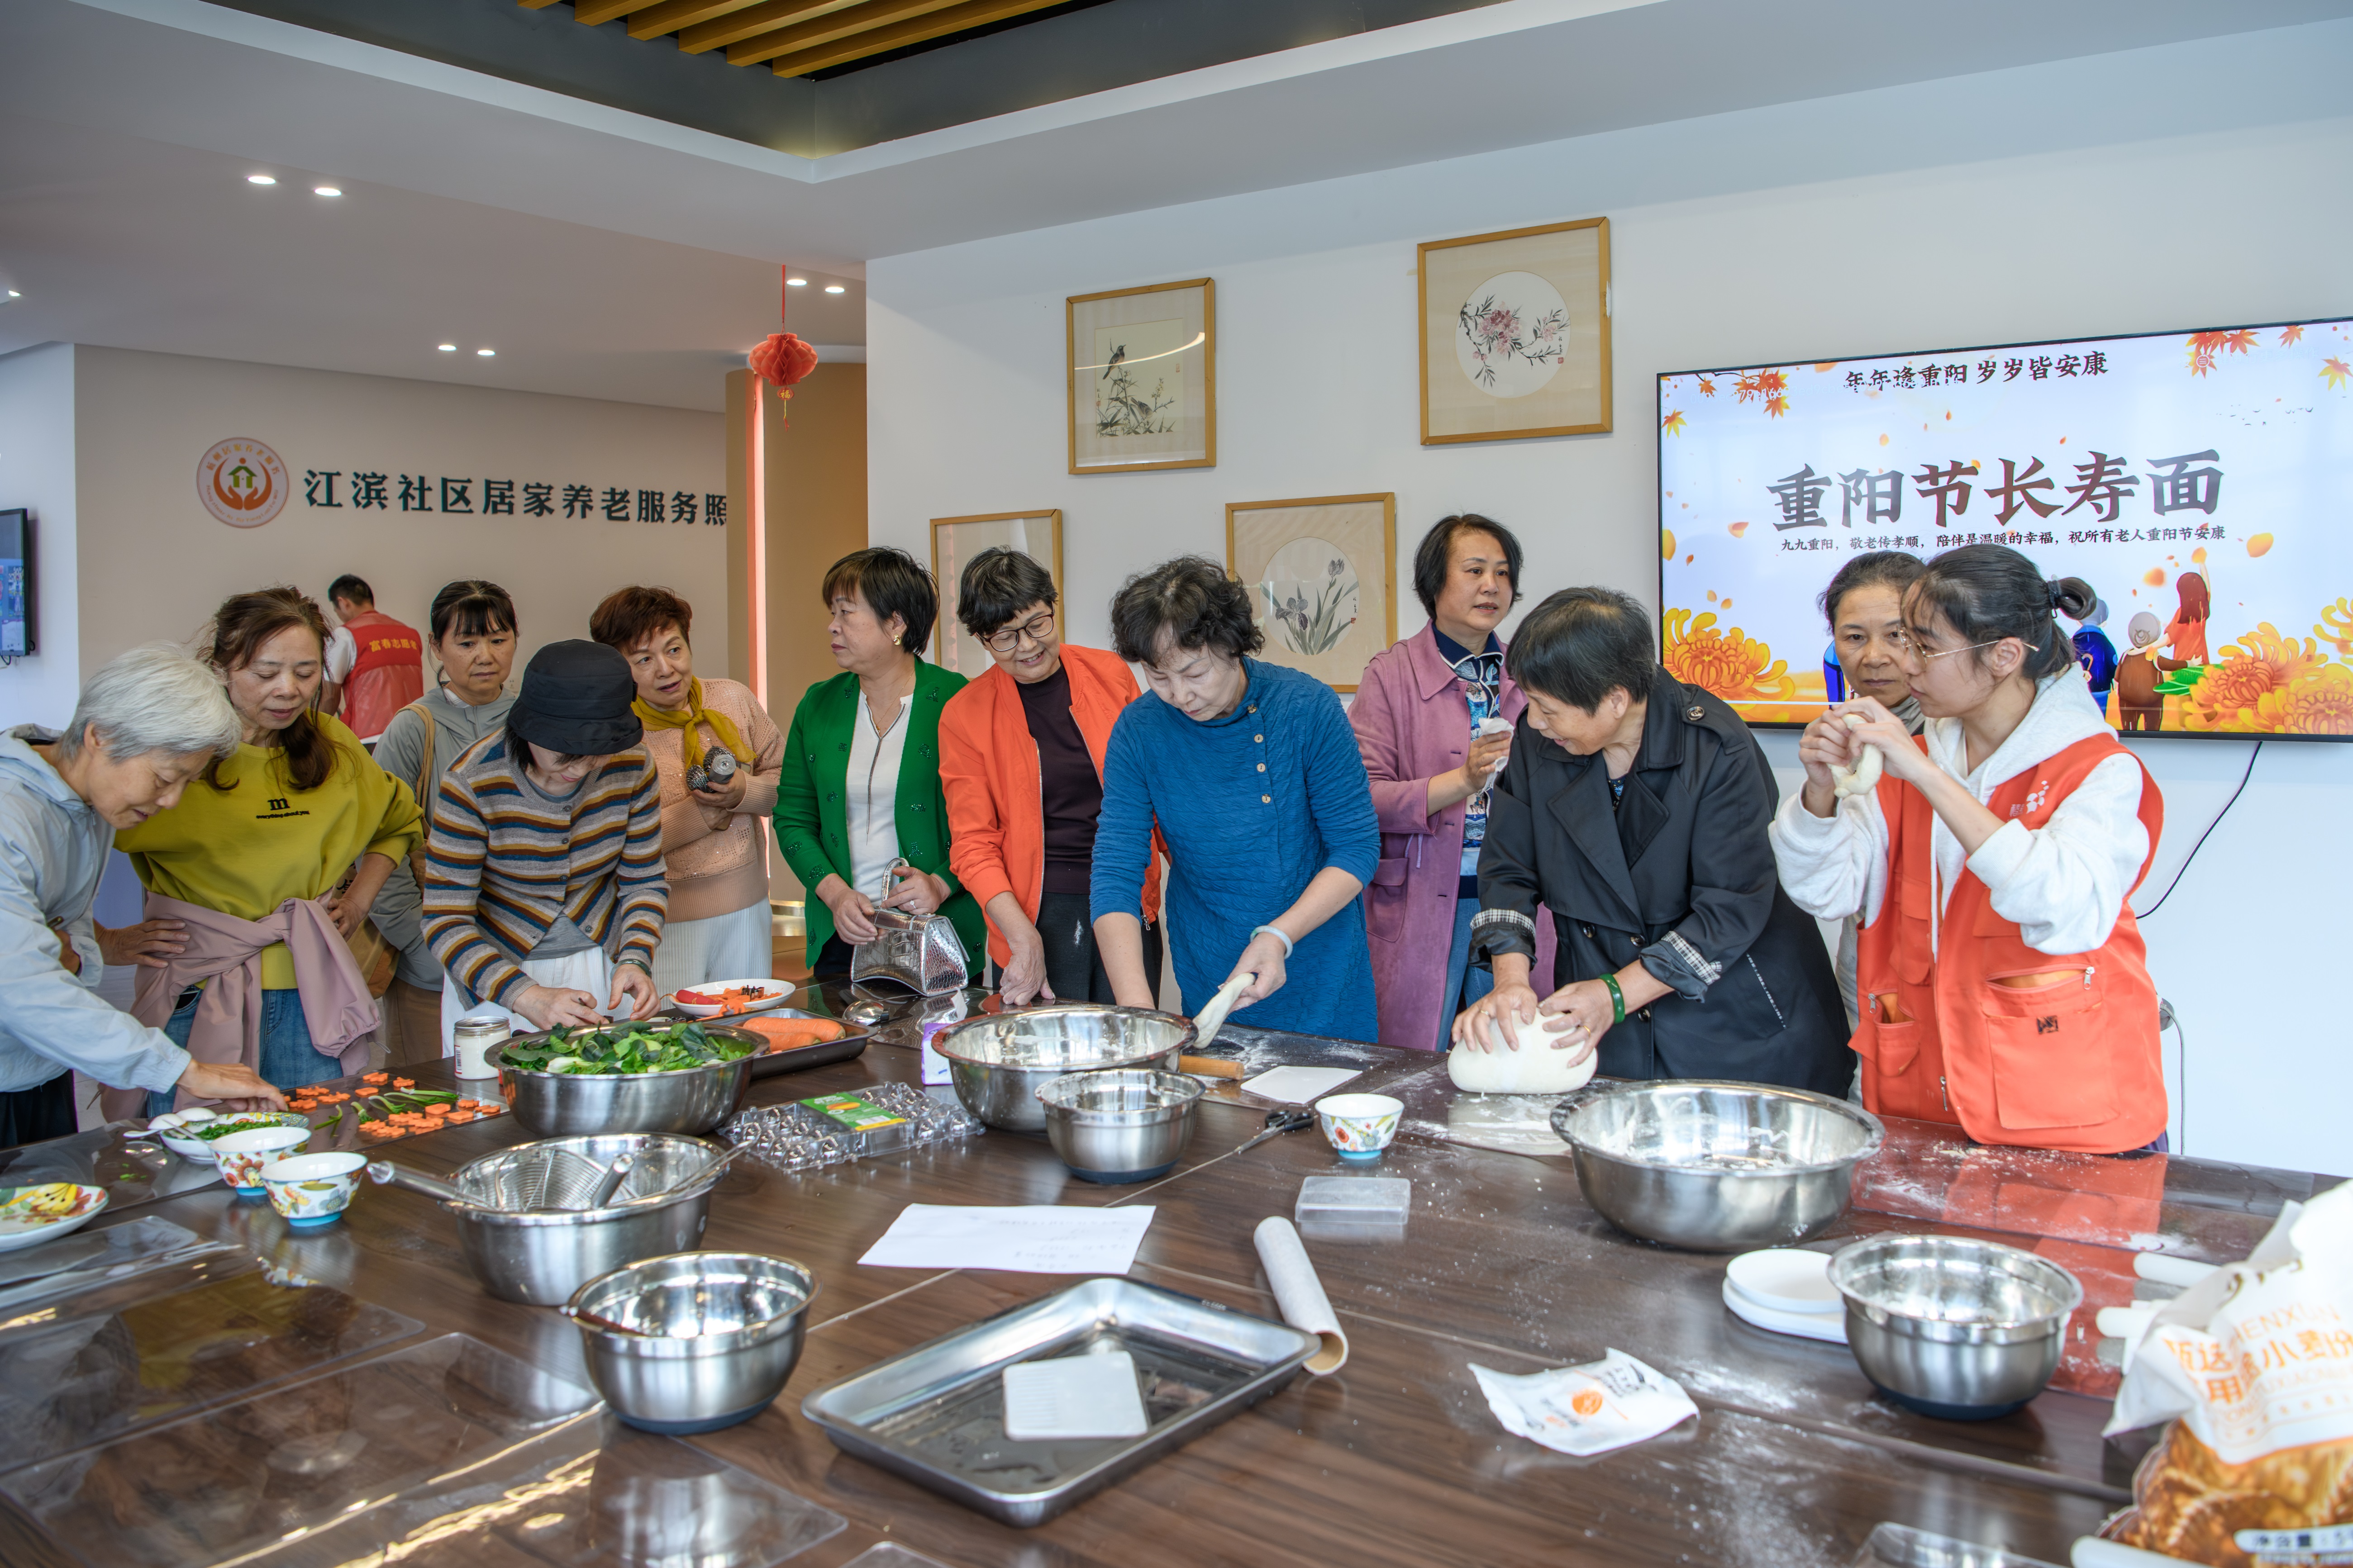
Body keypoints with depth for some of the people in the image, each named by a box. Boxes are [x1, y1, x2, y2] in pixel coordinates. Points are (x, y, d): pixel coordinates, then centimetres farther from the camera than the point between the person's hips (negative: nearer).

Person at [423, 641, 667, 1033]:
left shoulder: (632, 767, -13)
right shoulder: (472, 783, -22)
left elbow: (644, 883, -2)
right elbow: (445, 920, -22)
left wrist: (635, 961, -21)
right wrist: (530, 999, -35)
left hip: (602, 968, 3)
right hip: (496, 971, -2)